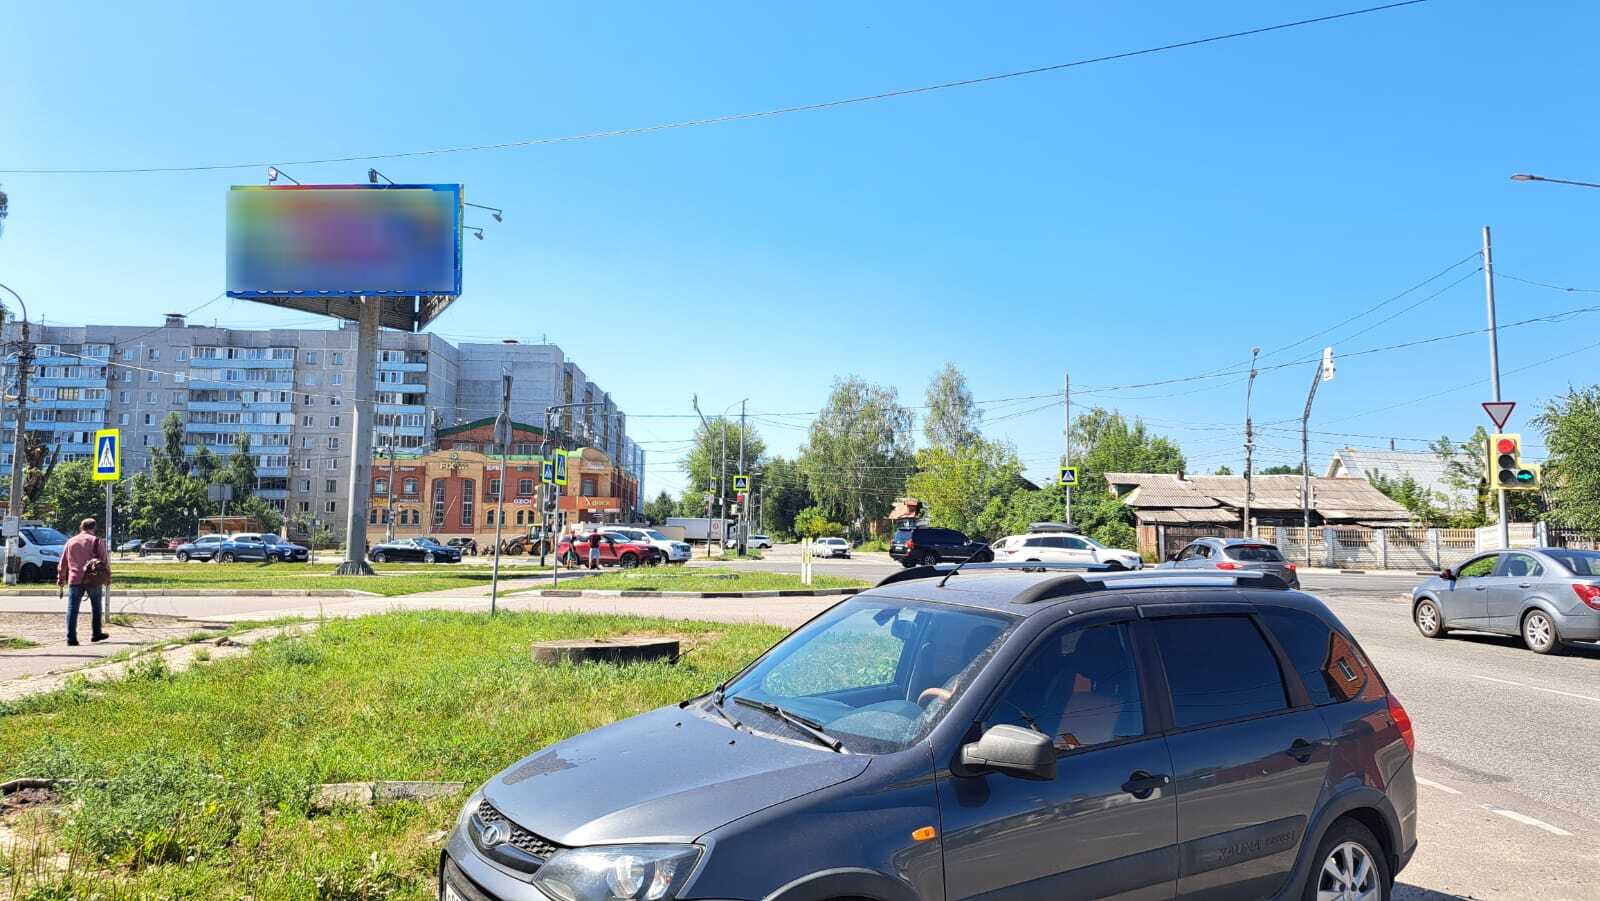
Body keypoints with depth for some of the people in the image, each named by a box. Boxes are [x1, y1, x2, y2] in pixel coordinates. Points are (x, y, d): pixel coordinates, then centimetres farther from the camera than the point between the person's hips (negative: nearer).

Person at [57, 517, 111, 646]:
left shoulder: (71, 541, 10)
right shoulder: (97, 541, 1)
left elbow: (63, 563, 13)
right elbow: (105, 560, -3)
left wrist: (60, 579, 21)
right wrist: (108, 577, 4)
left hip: (75, 580, 2)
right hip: (93, 580, -2)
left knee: (72, 609, 1)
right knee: (96, 608, 14)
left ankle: (71, 638, -5)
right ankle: (96, 634, 21)